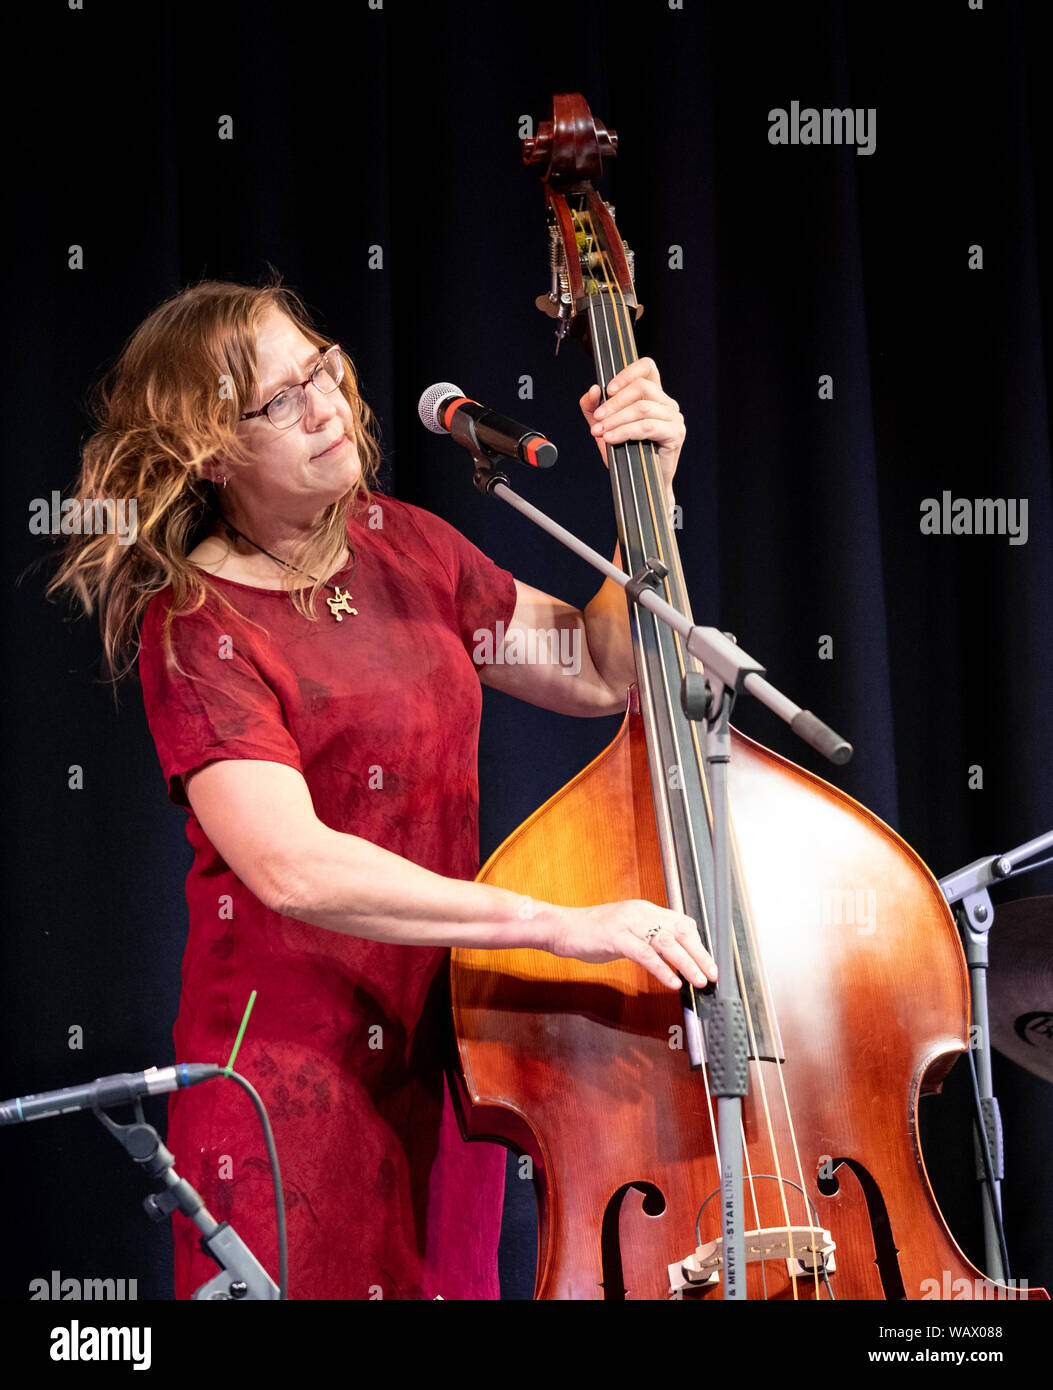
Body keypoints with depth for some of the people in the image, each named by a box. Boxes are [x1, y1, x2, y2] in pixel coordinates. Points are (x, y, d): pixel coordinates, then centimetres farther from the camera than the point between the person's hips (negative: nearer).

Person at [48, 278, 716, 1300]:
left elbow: (602, 673, 12)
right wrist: (559, 925, -31)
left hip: (442, 1067, 6)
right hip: (293, 1080, -6)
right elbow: (292, 867, -26)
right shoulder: (197, 629, -12)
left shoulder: (402, 546, 8)